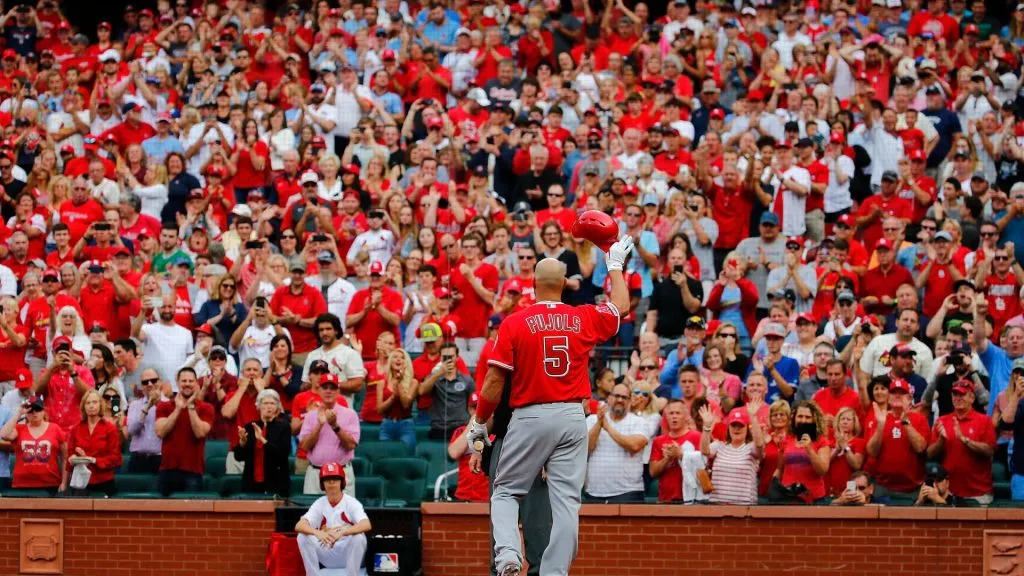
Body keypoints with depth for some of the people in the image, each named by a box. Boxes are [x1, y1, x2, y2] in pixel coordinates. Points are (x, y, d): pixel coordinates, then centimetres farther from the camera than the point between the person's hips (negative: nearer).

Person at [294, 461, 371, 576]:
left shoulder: (351, 503, -10)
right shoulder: (319, 504, -1)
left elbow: (366, 525, -28)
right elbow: (299, 526, -16)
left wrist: (341, 533, -45)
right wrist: (317, 533, -39)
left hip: (349, 554, -3)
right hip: (326, 557, 3)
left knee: (358, 537, -32)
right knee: (303, 537, -19)